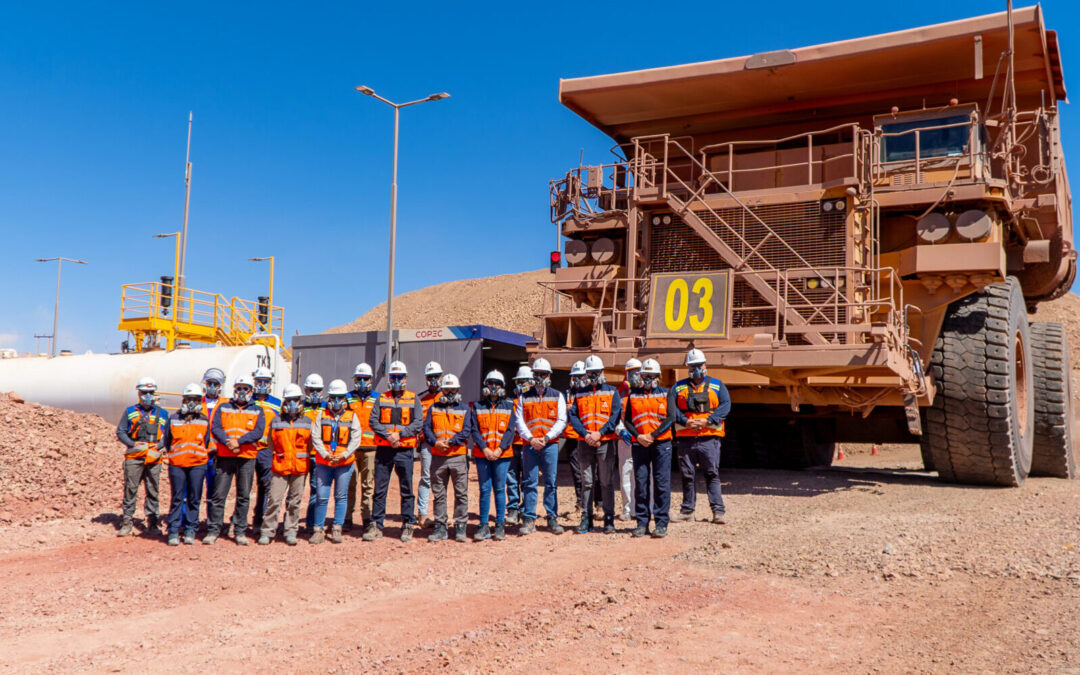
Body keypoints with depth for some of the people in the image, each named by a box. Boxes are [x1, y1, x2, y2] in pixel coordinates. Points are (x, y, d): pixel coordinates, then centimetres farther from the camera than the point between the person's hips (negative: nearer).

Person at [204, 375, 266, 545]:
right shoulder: (223, 408, 12)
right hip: (225, 456, 0)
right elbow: (215, 427, -1)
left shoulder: (257, 411, 10)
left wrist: (239, 441, -17)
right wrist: (228, 442, -17)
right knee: (219, 495, -2)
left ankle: (240, 532, 9)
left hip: (247, 457, 0)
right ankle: (213, 531, 4)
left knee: (244, 496, 3)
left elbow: (258, 432, -4)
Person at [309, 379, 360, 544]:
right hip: (323, 463, 0)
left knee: (341, 497, 4)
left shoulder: (352, 417, 6)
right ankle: (319, 530, 7)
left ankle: (337, 529, 12)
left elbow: (355, 440, -1)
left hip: (344, 463, 0)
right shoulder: (321, 415, 8)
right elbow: (316, 438, 0)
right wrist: (326, 454, -13)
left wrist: (343, 455, -13)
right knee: (322, 497, 0)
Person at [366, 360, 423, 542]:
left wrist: (399, 434, -13)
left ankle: (408, 526, 11)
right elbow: (373, 421, 2)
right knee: (380, 489, 3)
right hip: (383, 449, 1)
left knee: (407, 489, 3)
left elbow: (418, 423, -2)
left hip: (404, 450, -1)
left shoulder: (413, 399, 8)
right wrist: (388, 435, -12)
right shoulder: (381, 398, 11)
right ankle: (376, 525, 10)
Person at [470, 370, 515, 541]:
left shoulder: (508, 407, 7)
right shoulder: (478, 406, 8)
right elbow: (474, 430, 1)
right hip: (482, 454, 0)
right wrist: (485, 449, -11)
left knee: (500, 489, 2)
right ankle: (483, 526, 7)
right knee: (484, 490, 2)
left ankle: (500, 525, 10)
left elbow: (510, 431, 0)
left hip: (502, 454, 0)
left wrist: (499, 450, -11)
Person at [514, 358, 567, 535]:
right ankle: (529, 520, 3)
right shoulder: (524, 397, 11)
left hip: (550, 444, 0)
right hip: (529, 445, 1)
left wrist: (546, 437, -10)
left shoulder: (557, 396, 9)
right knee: (529, 482, -1)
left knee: (550, 482, 1)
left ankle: (552, 519, 7)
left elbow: (561, 421, 2)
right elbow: (519, 421, 5)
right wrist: (531, 439, -10)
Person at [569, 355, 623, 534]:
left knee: (607, 482, -2)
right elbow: (573, 416, 4)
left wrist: (599, 433, -14)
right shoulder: (580, 393, 13)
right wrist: (585, 434, -11)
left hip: (606, 442, -2)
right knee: (586, 482, 4)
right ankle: (586, 519, 10)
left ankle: (609, 519, 3)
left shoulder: (612, 392, 7)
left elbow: (616, 415, -4)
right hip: (585, 443, 2)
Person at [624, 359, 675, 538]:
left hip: (661, 444, -1)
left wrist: (653, 435, -12)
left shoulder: (665, 394, 7)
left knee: (662, 483, -3)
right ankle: (642, 523, 8)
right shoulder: (632, 394, 12)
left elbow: (671, 418, -3)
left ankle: (661, 523, 1)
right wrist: (638, 436, -7)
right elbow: (626, 419, 9)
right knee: (640, 483, 1)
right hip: (639, 444, 2)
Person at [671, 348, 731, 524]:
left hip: (709, 437, -1)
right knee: (687, 475, 6)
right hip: (686, 438, 1)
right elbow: (671, 408, 2)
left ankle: (718, 511, -2)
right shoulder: (678, 387, 13)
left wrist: (707, 420, -13)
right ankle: (687, 510, 15)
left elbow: (726, 405, -1)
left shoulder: (717, 385, 11)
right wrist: (686, 421, -13)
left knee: (712, 474, -3)